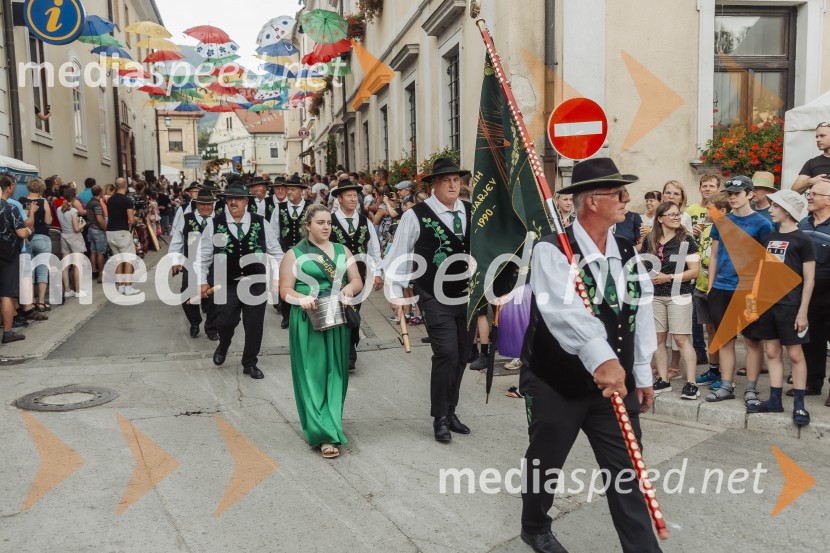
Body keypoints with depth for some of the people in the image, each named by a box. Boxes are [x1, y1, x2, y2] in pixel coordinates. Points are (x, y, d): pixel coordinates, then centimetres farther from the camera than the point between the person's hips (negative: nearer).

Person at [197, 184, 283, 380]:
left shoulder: (261, 223, -1)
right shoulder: (214, 224, -3)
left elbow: (276, 252, 4)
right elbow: (203, 255, 2)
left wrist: (278, 278, 0)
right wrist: (203, 281, 0)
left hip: (256, 283, 1)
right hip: (226, 284, -1)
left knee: (254, 325, 6)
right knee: (226, 321, -4)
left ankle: (250, 363, 25)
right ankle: (223, 346, 32)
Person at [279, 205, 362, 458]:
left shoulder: (342, 250, 12)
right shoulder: (294, 254, 2)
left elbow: (357, 281, 7)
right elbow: (285, 290, -3)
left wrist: (350, 288, -15)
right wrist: (302, 298, -23)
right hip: (308, 321, -3)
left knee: (335, 373, 6)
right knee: (314, 375, -4)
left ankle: (332, 425, 18)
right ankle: (325, 434, -3)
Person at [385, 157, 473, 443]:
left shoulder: (470, 212, 3)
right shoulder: (417, 215, -9)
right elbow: (399, 255, -5)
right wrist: (396, 294, -7)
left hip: (466, 297, 5)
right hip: (436, 299, -5)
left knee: (461, 357, 12)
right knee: (447, 355, -11)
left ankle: (450, 412, 29)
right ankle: (439, 418, 8)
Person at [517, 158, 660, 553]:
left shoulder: (628, 252, 1)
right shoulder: (552, 252, -20)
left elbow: (641, 314, 7)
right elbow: (565, 309, -38)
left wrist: (642, 375, 9)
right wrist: (600, 357, -52)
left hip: (616, 383, 4)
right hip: (556, 384, -4)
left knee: (627, 473, 8)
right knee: (545, 464, 17)